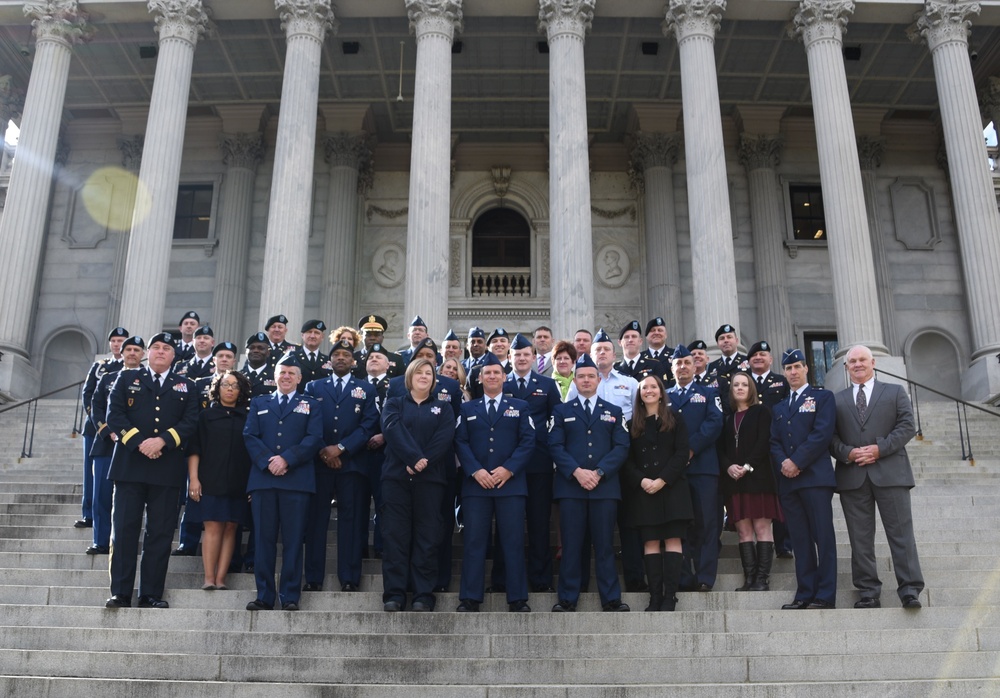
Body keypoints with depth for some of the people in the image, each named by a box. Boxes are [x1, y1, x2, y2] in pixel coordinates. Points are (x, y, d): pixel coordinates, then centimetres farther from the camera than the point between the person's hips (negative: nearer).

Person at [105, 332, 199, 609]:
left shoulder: (186, 387, 14)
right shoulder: (126, 378, 13)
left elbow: (190, 422, 2)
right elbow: (114, 414, 1)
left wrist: (162, 440, -14)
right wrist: (139, 442, -11)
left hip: (167, 468, 1)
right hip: (130, 464, 0)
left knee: (160, 532, 1)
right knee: (124, 529, -1)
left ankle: (151, 594, 7)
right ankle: (120, 592, 5)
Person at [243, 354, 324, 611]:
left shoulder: (310, 405, 14)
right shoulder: (259, 403, 19)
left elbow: (314, 438, 1)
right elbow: (250, 436, 7)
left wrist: (287, 459, -12)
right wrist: (267, 462, -9)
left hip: (297, 480, -2)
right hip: (263, 478, 2)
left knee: (293, 540, -2)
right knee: (263, 538, 2)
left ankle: (290, 596, 3)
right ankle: (264, 596, 8)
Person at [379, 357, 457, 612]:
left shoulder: (443, 409, 15)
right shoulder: (393, 404, 13)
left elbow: (443, 438, -2)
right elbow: (392, 429, -6)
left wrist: (424, 463, -16)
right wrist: (414, 458, -19)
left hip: (430, 478, 0)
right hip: (396, 476, 0)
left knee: (427, 536, -1)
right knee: (395, 535, -2)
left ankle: (423, 595, 3)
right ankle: (394, 594, 1)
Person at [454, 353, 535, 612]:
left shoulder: (520, 407, 13)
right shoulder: (468, 409, 16)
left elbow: (527, 441, 2)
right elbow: (461, 443, 5)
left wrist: (508, 469, -10)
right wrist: (475, 470, -10)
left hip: (511, 482, -1)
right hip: (476, 483, 1)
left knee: (513, 541, 0)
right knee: (474, 540, 0)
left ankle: (518, 598, 6)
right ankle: (470, 598, 5)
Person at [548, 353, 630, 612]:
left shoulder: (613, 412, 14)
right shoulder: (561, 411, 12)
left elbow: (621, 447, 4)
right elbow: (555, 446, 2)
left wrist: (599, 472, -10)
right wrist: (577, 472, -12)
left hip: (605, 486, 1)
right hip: (570, 486, 0)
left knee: (605, 544, 2)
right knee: (571, 544, 0)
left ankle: (611, 599, 7)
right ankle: (567, 599, 6)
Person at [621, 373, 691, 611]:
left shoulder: (675, 421, 8)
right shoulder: (633, 424, 13)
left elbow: (681, 454, -1)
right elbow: (627, 459, 8)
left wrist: (662, 480, -12)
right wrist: (641, 480, -10)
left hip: (671, 488, -2)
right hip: (642, 490, 2)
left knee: (673, 540, -7)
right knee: (650, 542, -1)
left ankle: (670, 596, -6)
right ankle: (655, 596, 0)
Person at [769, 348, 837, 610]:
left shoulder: (822, 397, 6)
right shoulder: (778, 407, 23)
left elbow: (822, 434, -7)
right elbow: (774, 441, 14)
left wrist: (797, 462, -13)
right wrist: (782, 463, -6)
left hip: (815, 476, -5)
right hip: (788, 480, 5)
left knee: (823, 537, -5)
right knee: (800, 539, 5)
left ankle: (825, 595, -4)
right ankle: (805, 594, 7)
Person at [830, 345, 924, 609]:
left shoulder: (895, 392, 12)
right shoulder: (837, 400, 15)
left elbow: (907, 426, 1)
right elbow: (831, 436, 8)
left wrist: (879, 448, -11)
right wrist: (847, 453, -11)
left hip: (890, 472, -2)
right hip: (852, 476, 2)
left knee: (901, 533, -4)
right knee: (860, 538, 3)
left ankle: (910, 590, -1)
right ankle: (868, 592, 8)